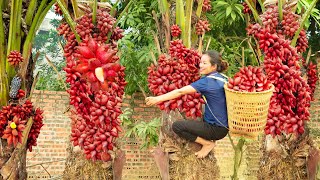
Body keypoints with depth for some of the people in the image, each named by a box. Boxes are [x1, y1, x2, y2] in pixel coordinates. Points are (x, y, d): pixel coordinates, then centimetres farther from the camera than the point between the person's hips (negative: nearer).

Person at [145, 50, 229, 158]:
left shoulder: (208, 81, -21)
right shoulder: (222, 78, 3)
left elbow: (180, 92, -24)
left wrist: (157, 99, -22)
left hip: (217, 129, -9)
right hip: (224, 125, 9)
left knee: (176, 126, -11)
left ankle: (207, 143, -2)